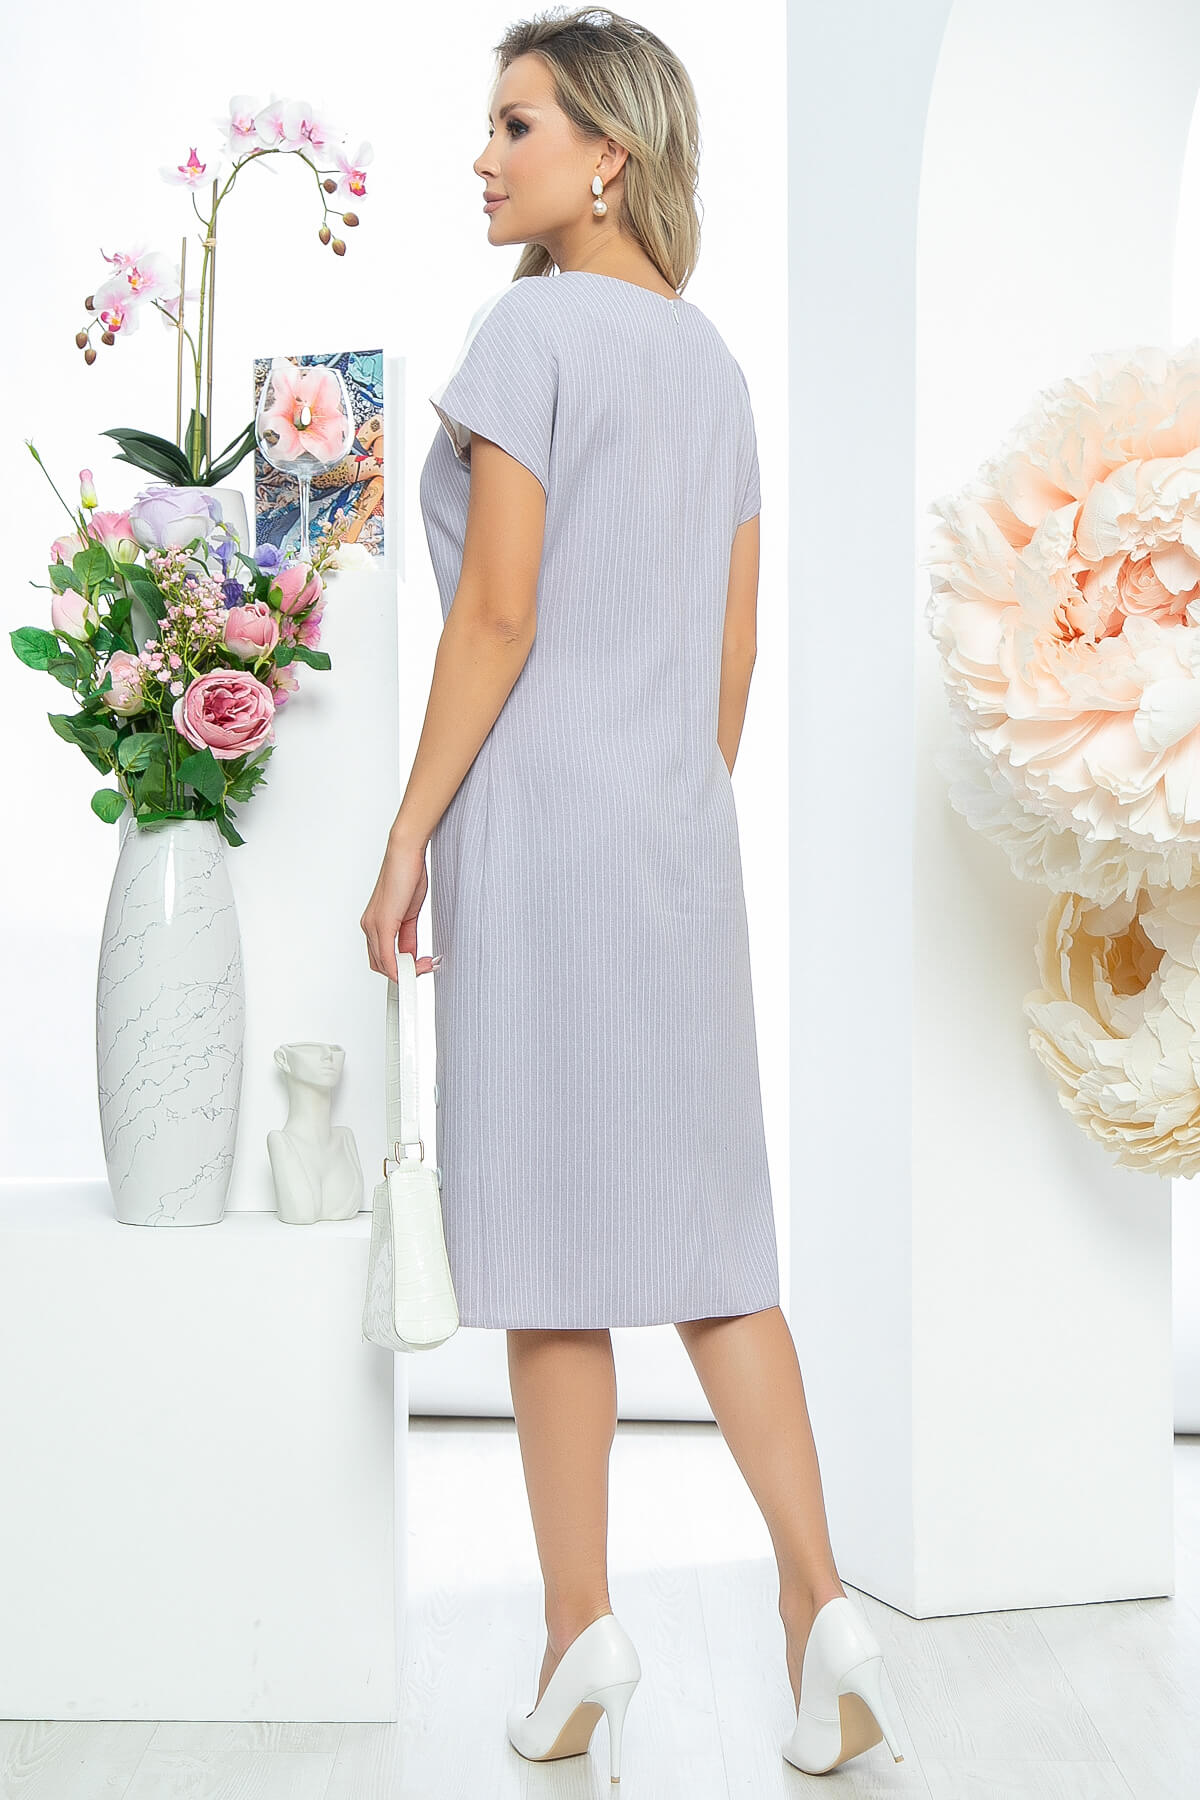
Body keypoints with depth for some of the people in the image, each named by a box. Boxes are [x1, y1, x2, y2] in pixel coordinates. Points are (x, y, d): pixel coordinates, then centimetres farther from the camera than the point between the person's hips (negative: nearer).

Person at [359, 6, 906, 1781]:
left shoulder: (531, 327, -8)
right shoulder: (712, 357, 14)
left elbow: (501, 610, -14)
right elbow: (737, 636, 15)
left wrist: (409, 836, -9)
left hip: (538, 820, -7)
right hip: (683, 830, 7)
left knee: (551, 1240, 2)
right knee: (705, 1231, 10)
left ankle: (583, 1632, 11)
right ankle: (821, 1601, 6)